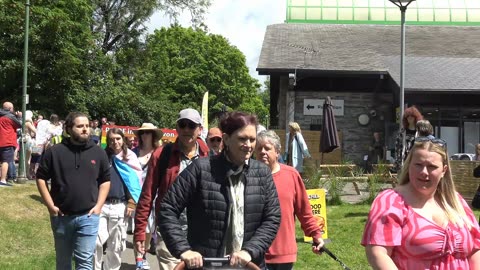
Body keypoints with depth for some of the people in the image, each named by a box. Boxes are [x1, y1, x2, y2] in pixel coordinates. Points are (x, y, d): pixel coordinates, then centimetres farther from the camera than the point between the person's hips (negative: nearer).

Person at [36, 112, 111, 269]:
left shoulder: (98, 153, 2)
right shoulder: (55, 152, -4)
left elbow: (105, 181, 10)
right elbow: (41, 178, 2)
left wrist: (98, 206, -1)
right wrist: (50, 205, -4)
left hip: (88, 216, 0)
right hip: (61, 216, 0)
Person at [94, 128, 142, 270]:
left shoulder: (130, 158, 4)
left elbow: (135, 181, 2)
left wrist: (131, 204, -5)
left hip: (120, 206, 0)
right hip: (101, 204, 1)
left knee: (115, 246, 8)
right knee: (96, 241, -11)